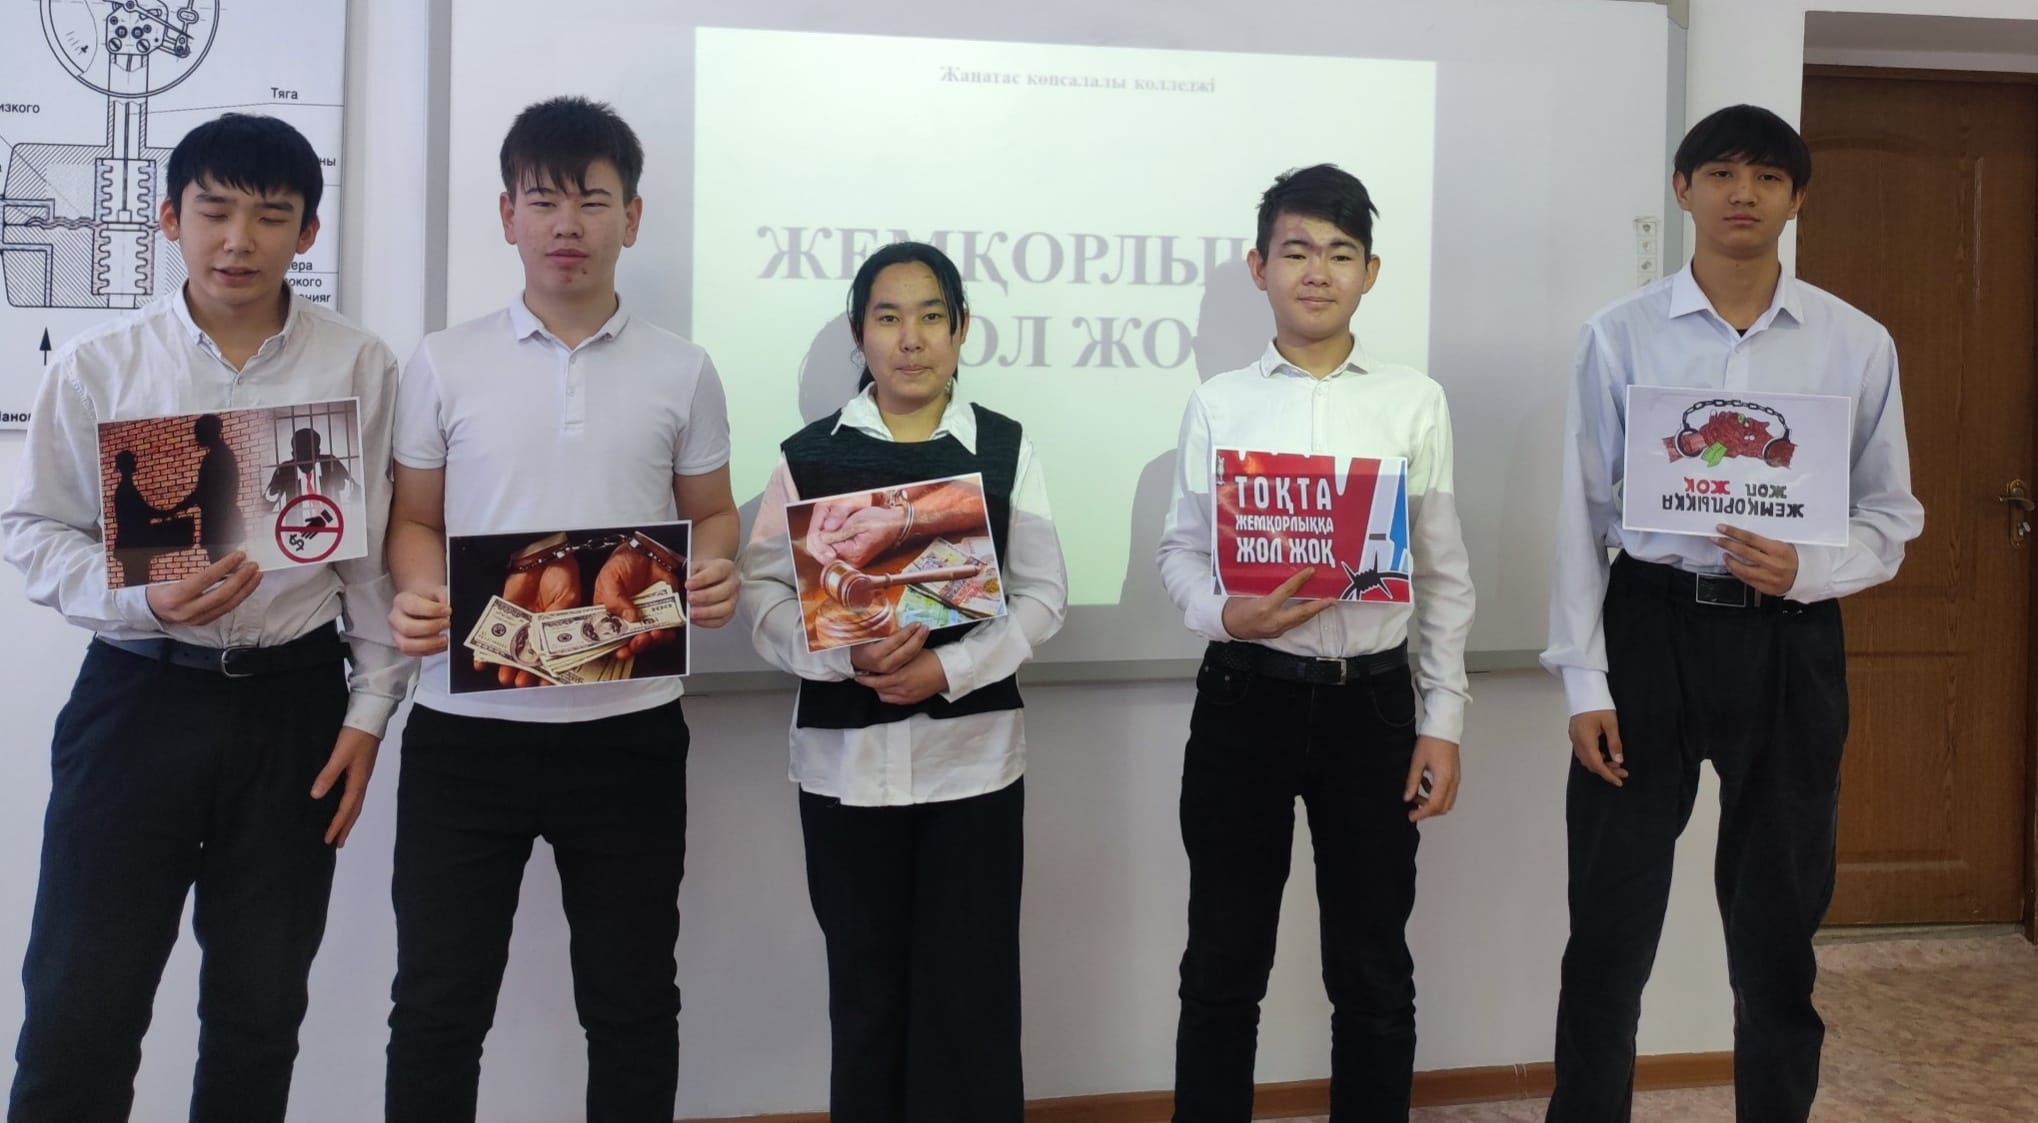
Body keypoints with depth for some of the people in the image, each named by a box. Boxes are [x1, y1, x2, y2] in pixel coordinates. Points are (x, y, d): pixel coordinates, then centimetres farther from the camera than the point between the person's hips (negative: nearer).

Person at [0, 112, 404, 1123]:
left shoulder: (358, 369, -1)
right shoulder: (97, 365, -1)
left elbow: (377, 549, 3)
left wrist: (370, 709, 0)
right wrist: (141, 600, -15)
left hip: (293, 703, 1)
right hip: (138, 696, 0)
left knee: (262, 1009, 13)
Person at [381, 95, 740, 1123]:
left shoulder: (682, 371, 5)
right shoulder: (443, 364, 4)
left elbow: (710, 512, 11)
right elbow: (413, 518, 8)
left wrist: (715, 573, -12)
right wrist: (418, 595, -14)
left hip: (629, 726, 1)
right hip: (467, 724, 0)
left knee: (632, 1000, 12)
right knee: (438, 1000, 7)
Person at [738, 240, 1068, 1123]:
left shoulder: (1006, 448, 4)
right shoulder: (809, 454, 3)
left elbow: (1043, 596, 0)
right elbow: (762, 593, -2)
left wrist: (950, 668, -15)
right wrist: (847, 658, -19)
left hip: (972, 752, 0)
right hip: (845, 756, 1)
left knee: (969, 990, 3)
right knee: (866, 985, 9)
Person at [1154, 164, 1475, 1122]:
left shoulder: (1415, 403, 3)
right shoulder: (1218, 404, 3)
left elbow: (1444, 575, 4)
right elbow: (1180, 551, 4)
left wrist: (1442, 721, 0)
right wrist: (1223, 615, -17)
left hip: (1372, 699, 1)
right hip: (1245, 696, 0)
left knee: (1373, 969, 11)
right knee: (1224, 963, 10)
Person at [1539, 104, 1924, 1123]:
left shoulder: (1856, 345, 2)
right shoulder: (1622, 336, -1)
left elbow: (1891, 514, 6)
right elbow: (1582, 515, -1)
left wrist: (1806, 570, -15)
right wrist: (1583, 683, -6)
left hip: (1789, 641, 1)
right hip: (1650, 627, -1)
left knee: (1778, 924, 13)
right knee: (1610, 923, 5)